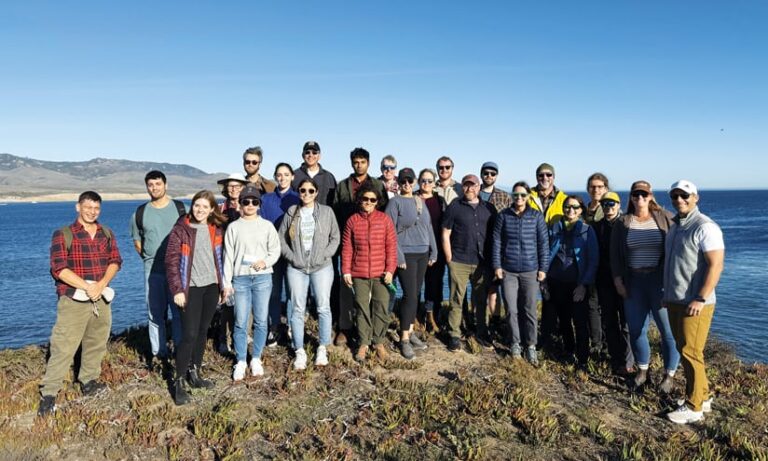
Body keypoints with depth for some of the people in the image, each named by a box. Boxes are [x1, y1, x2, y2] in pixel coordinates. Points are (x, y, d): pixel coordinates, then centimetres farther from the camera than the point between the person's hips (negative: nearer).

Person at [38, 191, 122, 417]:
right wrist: (87, 287, -18)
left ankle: (89, 382, 29)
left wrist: (101, 284, -14)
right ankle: (48, 394, 3)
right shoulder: (63, 235, -5)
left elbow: (115, 261, 3)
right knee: (63, 347, -5)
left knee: (96, 343, 13)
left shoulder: (107, 234, 9)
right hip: (73, 300, -5)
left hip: (102, 298, 5)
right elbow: (59, 269, -13)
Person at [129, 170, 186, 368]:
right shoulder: (140, 213, 8)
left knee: (179, 311, -2)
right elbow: (137, 241, 19)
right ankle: (158, 352, 19)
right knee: (155, 313, 8)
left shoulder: (181, 208, 1)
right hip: (152, 270, 2)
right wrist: (150, 258, 9)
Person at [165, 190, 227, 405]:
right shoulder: (180, 230, -6)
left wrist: (222, 286, 12)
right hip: (191, 288, -5)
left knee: (203, 332, 12)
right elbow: (171, 261, -9)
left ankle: (195, 373, 25)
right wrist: (177, 290, -14)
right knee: (189, 335, -7)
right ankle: (179, 382, 4)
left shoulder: (216, 230, 8)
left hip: (211, 287, 5)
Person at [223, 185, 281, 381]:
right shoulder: (233, 227, 6)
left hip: (262, 278, 1)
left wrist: (266, 262, -12)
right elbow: (228, 256, 5)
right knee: (240, 322, 0)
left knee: (261, 321, 3)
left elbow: (275, 250, 9)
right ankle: (240, 361, 12)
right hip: (240, 278, 0)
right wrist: (227, 282, 1)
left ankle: (256, 359, 18)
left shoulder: (267, 226, 6)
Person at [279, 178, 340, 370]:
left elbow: (335, 237, 4)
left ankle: (322, 348, 14)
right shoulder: (291, 212, 6)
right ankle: (299, 351, 11)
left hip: (322, 267, -1)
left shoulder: (326, 211, 3)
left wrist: (324, 255, -7)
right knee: (298, 309, 3)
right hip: (296, 267, 1)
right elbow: (281, 239, 7)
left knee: (323, 307, 1)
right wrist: (292, 257, -5)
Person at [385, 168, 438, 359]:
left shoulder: (420, 202, 12)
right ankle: (404, 339, 0)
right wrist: (398, 256, -15)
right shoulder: (395, 202, -5)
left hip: (423, 254, 6)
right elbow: (389, 231, -10)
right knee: (410, 295, -9)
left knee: (416, 294, 11)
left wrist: (433, 251, 11)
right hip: (406, 255, -6)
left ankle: (410, 331, 23)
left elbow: (428, 227, 16)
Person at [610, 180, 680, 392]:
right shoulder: (623, 223, 5)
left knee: (668, 330, 0)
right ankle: (642, 370, 27)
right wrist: (618, 280, -1)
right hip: (633, 282, 3)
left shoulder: (665, 218, -1)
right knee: (636, 329, 9)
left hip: (660, 281, -2)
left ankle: (669, 375, 17)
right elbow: (615, 254, 6)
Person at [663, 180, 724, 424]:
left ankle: (694, 406, 7)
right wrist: (667, 293, 18)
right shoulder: (674, 225, 14)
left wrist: (701, 299, -23)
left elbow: (716, 265, -19)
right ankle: (702, 396, 28)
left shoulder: (704, 226, -13)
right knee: (684, 350, 14)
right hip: (675, 301, 9)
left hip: (694, 304, -8)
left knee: (691, 352, -4)